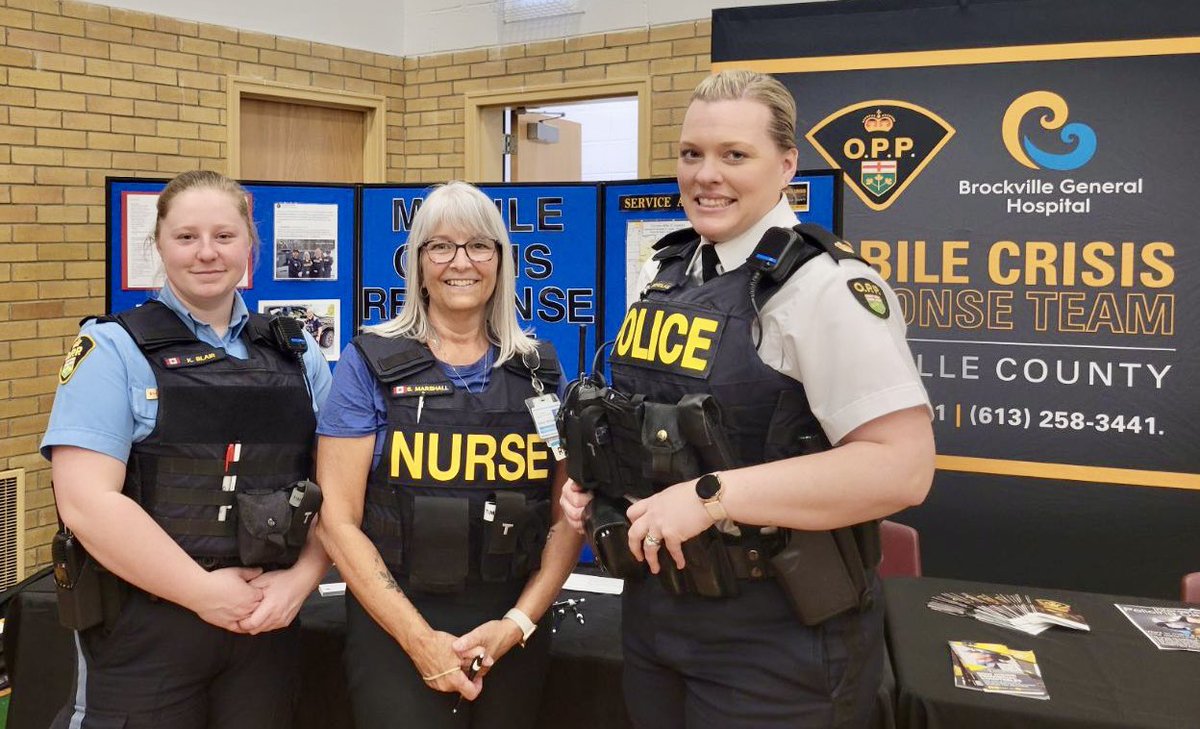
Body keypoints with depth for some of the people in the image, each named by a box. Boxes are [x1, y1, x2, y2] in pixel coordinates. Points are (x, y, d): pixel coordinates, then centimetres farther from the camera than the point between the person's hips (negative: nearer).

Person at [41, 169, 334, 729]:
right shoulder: (115, 349, -5)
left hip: (269, 621, 4)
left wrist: (300, 579, -8)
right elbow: (86, 501, -14)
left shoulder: (296, 353, 7)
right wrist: (204, 590, -15)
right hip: (143, 632, -3)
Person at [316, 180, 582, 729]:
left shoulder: (539, 368, 3)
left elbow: (568, 516, 4)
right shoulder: (370, 362, -4)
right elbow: (338, 521, -7)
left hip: (514, 634, 3)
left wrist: (519, 623, -7)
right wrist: (420, 638, -13)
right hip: (394, 628, -2)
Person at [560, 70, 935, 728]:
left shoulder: (824, 286, -17)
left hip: (778, 637, -7)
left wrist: (711, 496, -27)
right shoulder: (662, 270, 6)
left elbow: (901, 467, -25)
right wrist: (593, 480, 2)